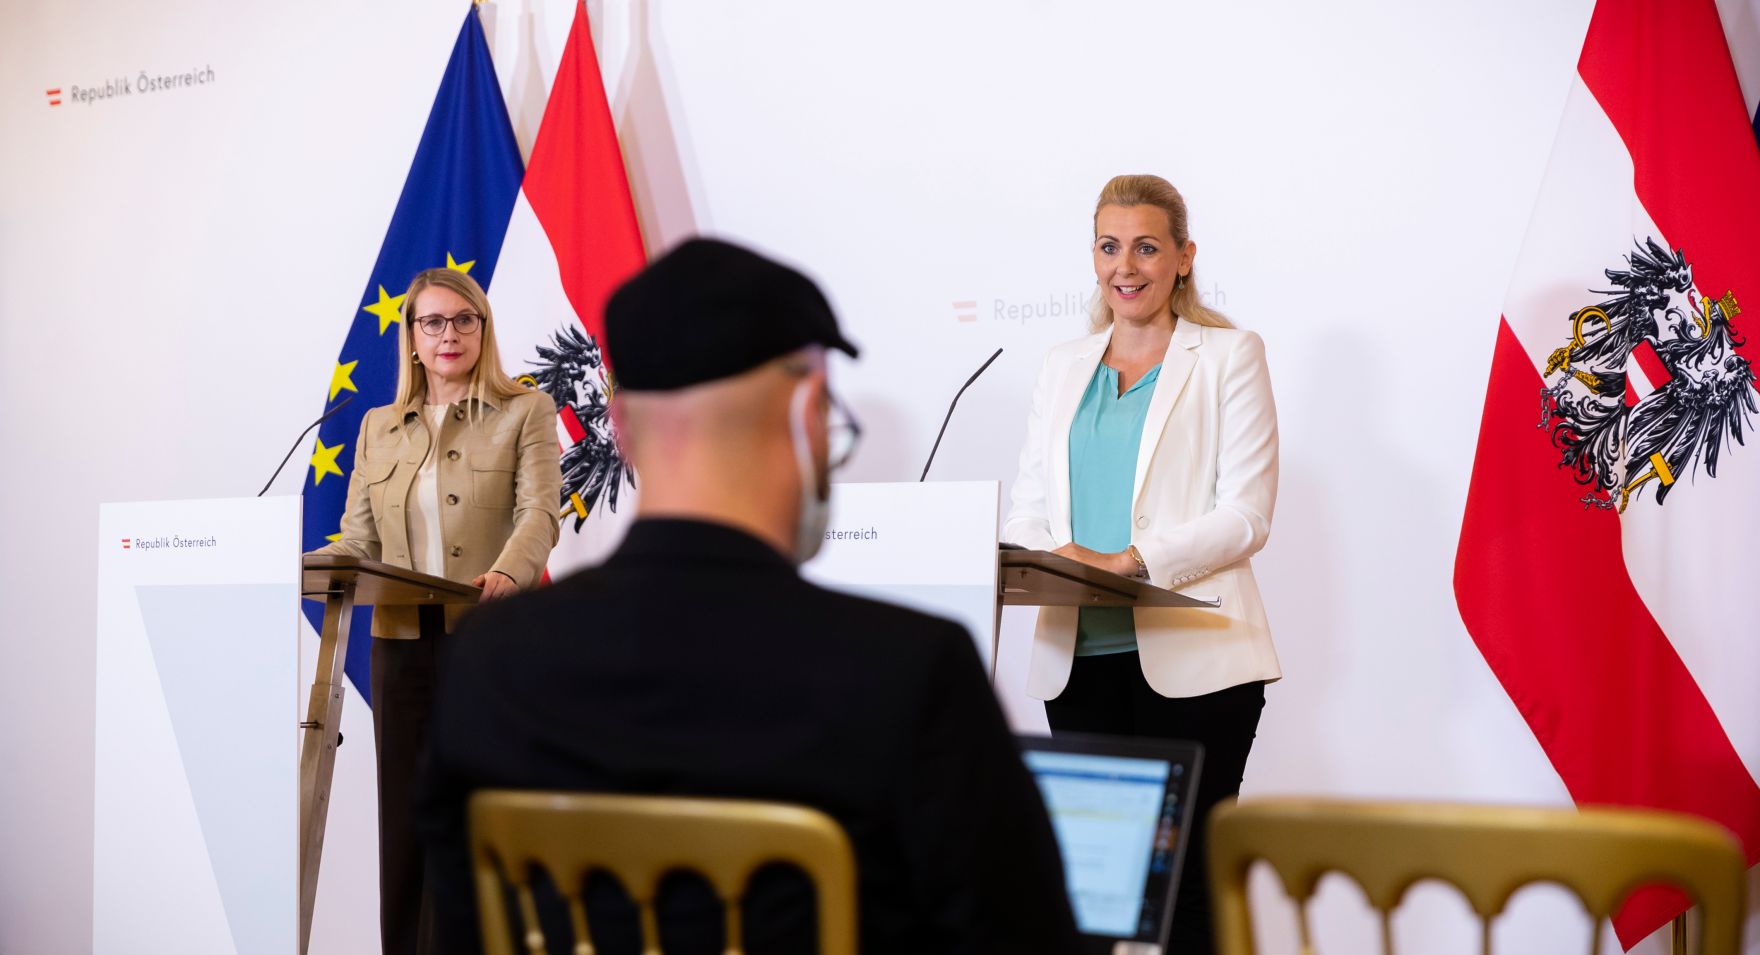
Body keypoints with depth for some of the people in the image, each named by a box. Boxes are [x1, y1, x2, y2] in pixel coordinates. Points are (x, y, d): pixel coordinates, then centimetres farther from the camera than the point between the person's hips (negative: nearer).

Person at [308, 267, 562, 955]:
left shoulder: (526, 412, 5)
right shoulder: (379, 428, 18)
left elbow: (539, 512, -10)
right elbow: (358, 542, 13)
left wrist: (507, 573, -29)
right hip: (403, 644, 4)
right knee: (404, 821, 4)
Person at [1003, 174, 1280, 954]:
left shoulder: (1228, 355, 4)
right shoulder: (1064, 366, 19)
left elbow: (1246, 515, -5)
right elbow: (1027, 503, 15)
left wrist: (1130, 560, -19)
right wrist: (1048, 556, -9)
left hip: (1191, 656, -4)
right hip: (1079, 656, 4)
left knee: (1186, 875, -5)